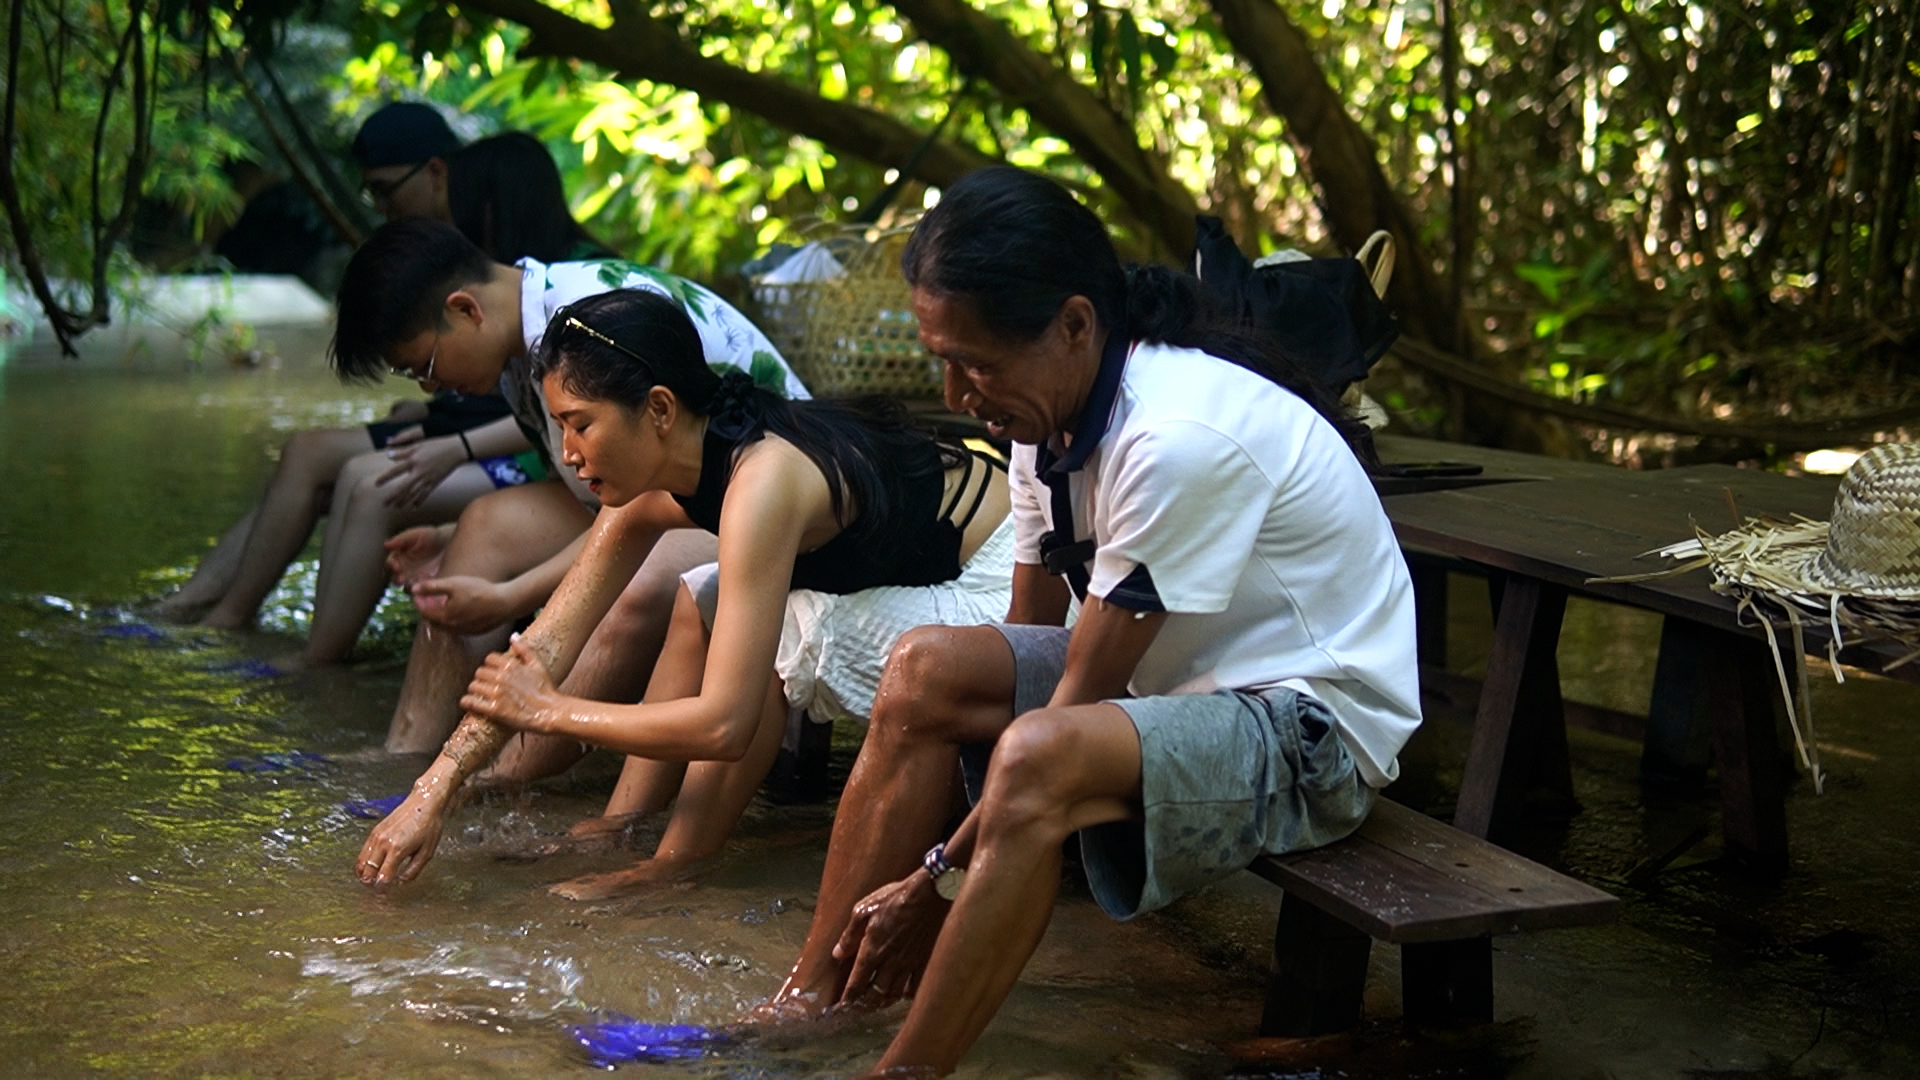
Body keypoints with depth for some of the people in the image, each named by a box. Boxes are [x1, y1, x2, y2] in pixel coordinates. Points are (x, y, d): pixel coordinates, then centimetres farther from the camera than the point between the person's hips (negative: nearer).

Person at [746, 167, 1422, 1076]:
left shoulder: (1181, 439, -28)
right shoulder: (1054, 416, -1)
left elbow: (1080, 697, -24)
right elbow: (1029, 639, 5)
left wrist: (939, 878, -16)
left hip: (1312, 731, -9)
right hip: (1176, 682, 9)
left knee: (1039, 758, -33)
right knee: (927, 669, -5)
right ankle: (811, 1001, -2)